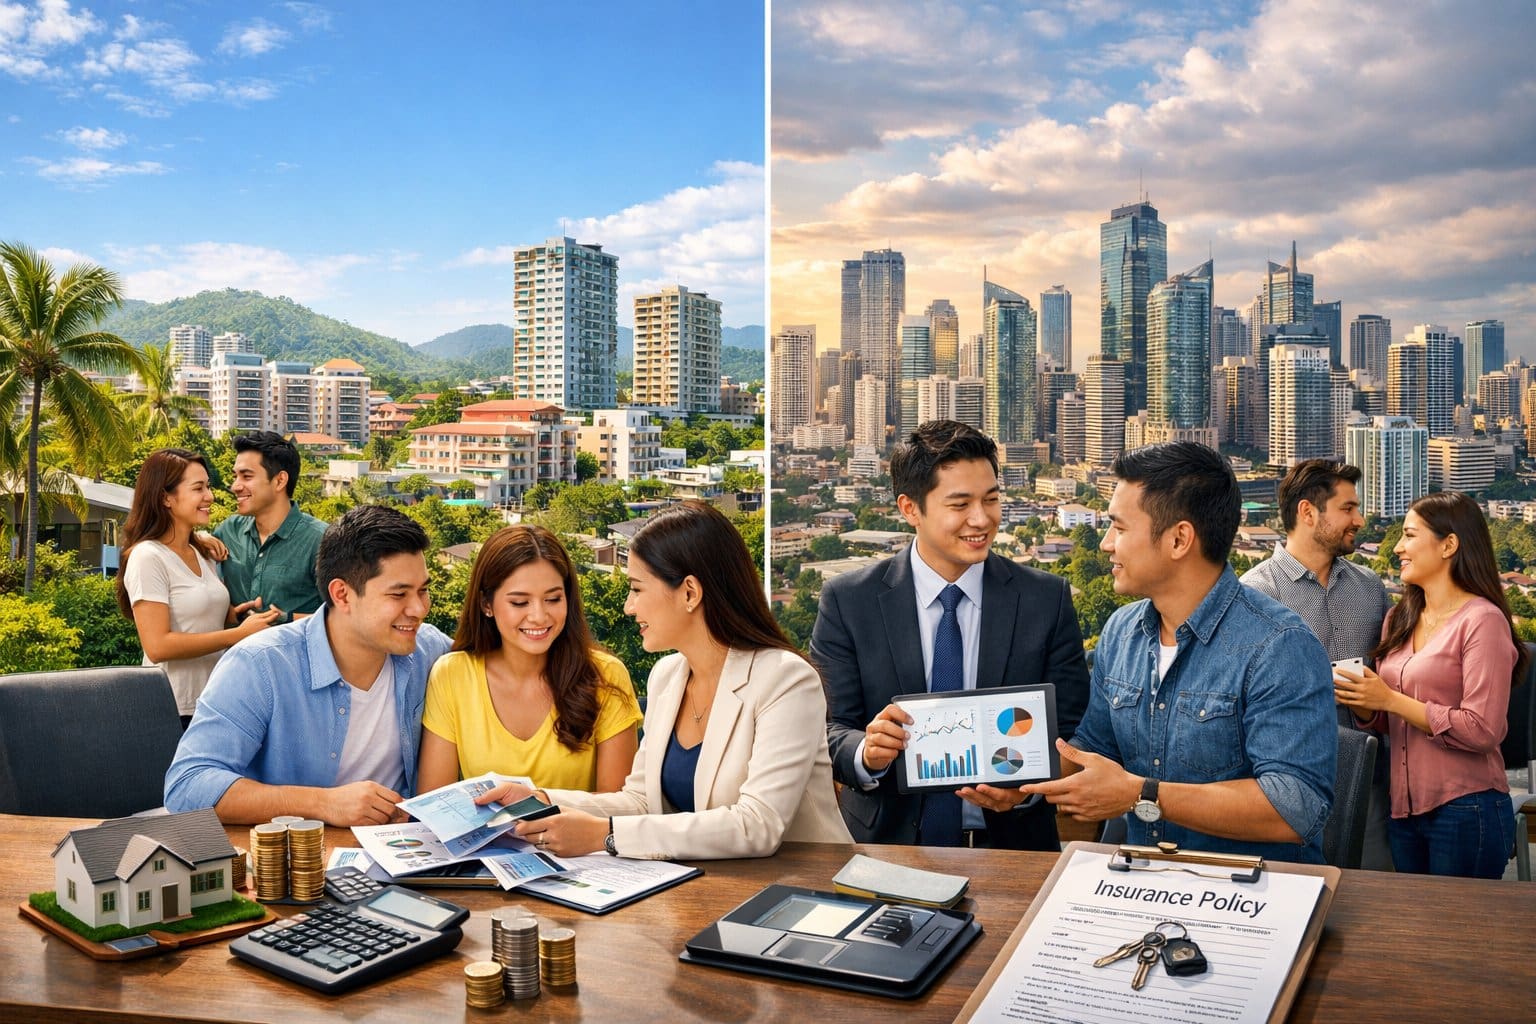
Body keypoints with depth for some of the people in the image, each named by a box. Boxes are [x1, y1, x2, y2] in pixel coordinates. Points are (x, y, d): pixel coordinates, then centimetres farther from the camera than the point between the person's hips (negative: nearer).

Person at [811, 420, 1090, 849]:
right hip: (887, 843, 0)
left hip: (1012, 843, 0)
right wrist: (866, 754, -22)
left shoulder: (1047, 599, 4)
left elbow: (1070, 730, 5)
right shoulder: (847, 602, 1)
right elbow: (830, 730, 1)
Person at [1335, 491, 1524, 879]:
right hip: (1404, 809, 7)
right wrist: (1357, 700, -5)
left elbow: (1482, 730, -18)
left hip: (1466, 808, -7)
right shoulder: (1399, 620, 10)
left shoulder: (1482, 620, -11)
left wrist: (1390, 699, -18)